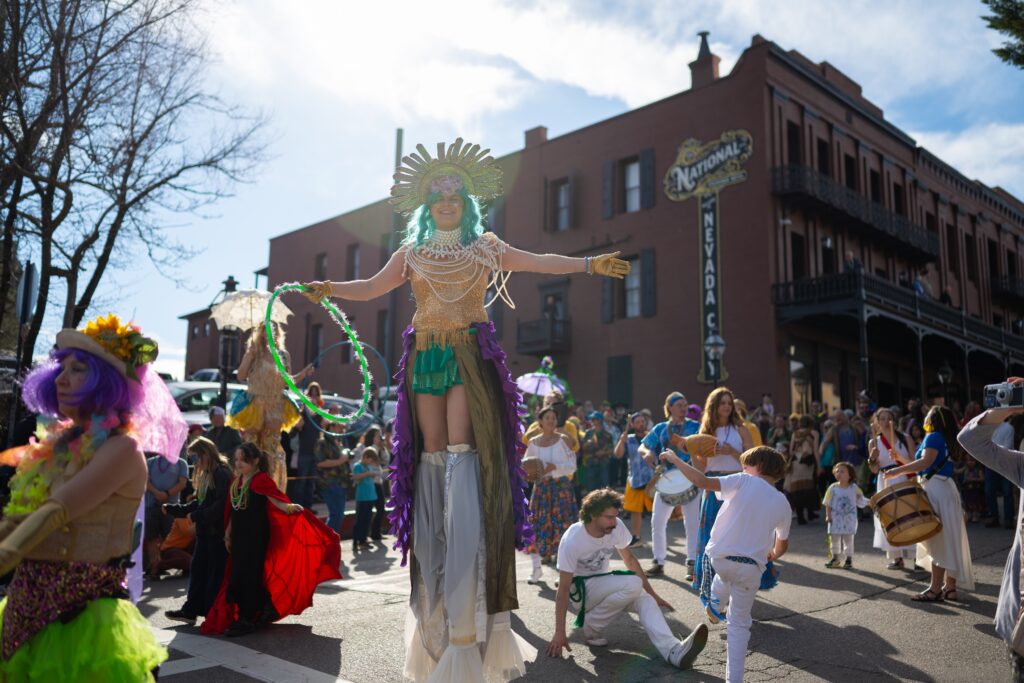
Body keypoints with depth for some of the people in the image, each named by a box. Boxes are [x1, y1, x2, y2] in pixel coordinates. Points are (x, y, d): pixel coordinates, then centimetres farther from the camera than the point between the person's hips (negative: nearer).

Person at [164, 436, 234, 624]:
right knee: (197, 568, 12)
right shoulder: (205, 475, 16)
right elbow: (198, 504, 19)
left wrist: (196, 516, -17)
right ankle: (190, 610, 19)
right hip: (205, 531, 9)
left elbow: (221, 504, -23)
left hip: (218, 532, -9)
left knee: (215, 571, -1)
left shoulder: (221, 474, -15)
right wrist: (172, 510, 15)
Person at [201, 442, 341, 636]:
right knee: (237, 576, 13)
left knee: (248, 576, -3)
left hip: (256, 538, -8)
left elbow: (277, 500, -22)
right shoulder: (236, 481, 9)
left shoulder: (261, 480, -12)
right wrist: (228, 533, 18)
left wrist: (290, 508, -41)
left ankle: (247, 620, 10)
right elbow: (232, 511, 16)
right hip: (239, 536, 8)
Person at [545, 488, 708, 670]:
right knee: (633, 584, -27)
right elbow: (563, 587, -25)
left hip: (601, 584, 6)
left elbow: (629, 560, 3)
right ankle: (591, 626, -11)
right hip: (578, 590, -6)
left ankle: (674, 652, -35)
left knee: (645, 600, -20)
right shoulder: (572, 541, -28)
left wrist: (653, 594, 4)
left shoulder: (616, 526, -13)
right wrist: (560, 633, -25)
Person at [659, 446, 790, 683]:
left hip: (719, 558, -2)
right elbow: (782, 546, 24)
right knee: (739, 624, 14)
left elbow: (702, 481, -14)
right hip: (751, 568, 2)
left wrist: (675, 459, -3)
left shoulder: (744, 481, -2)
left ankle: (716, 606, 50)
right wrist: (771, 555, 47)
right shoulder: (782, 503, 12)